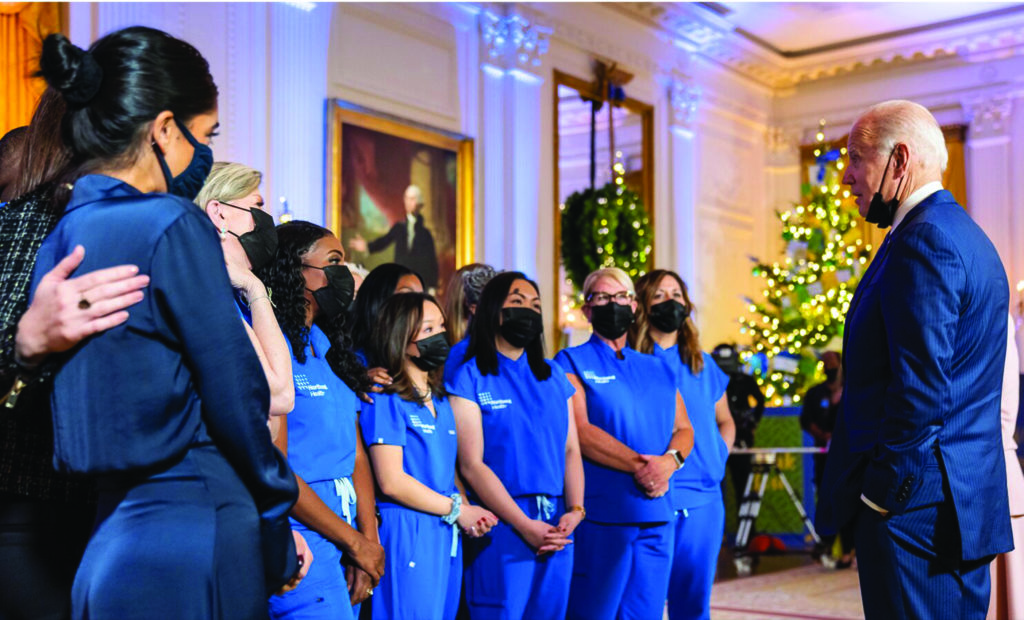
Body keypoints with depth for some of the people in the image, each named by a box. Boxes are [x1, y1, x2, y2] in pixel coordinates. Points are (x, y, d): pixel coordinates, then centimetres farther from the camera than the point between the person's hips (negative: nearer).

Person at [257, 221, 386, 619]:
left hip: (343, 538, 8)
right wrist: (356, 542, -9)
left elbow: (356, 455, 10)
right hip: (302, 539, -8)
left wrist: (369, 539, -2)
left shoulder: (329, 351, 13)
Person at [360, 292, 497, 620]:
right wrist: (457, 510, -9)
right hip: (407, 535, -8)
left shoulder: (440, 400, 16)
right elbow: (391, 482, -16)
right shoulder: (386, 400, -9)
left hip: (448, 537, 8)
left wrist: (468, 512, -1)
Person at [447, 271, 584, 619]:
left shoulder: (554, 377, 14)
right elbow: (471, 465, -10)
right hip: (501, 527, -5)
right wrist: (525, 525, -15)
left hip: (557, 529, 5)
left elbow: (571, 450, 11)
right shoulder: (469, 378, -3)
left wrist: (575, 510, -6)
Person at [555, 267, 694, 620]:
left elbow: (684, 429, 12)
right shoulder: (571, 363, 2)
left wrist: (669, 461, -10)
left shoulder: (658, 370, 19)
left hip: (657, 516, 5)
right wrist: (639, 464, -18)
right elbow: (581, 431, -11)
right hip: (599, 515, -5)